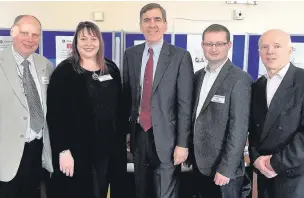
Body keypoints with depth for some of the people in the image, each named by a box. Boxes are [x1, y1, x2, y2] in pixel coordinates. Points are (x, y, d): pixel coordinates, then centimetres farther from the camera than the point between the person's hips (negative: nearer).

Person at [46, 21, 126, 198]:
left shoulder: (112, 69, 7)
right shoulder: (64, 71, -7)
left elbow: (119, 108, 11)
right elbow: (55, 115, -11)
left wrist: (121, 140, 9)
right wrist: (63, 150, -16)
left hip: (109, 147, 5)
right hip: (77, 149, -4)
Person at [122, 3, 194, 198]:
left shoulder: (180, 56, -8)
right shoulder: (131, 54, 5)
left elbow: (185, 104, -9)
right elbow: (126, 94, 10)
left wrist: (182, 143, -11)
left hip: (165, 137, -4)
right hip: (138, 134, 4)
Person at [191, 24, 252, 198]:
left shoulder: (240, 79, -14)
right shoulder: (199, 76, 7)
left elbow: (239, 128, -17)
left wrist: (226, 169, -18)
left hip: (223, 167, -6)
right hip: (200, 163, 6)